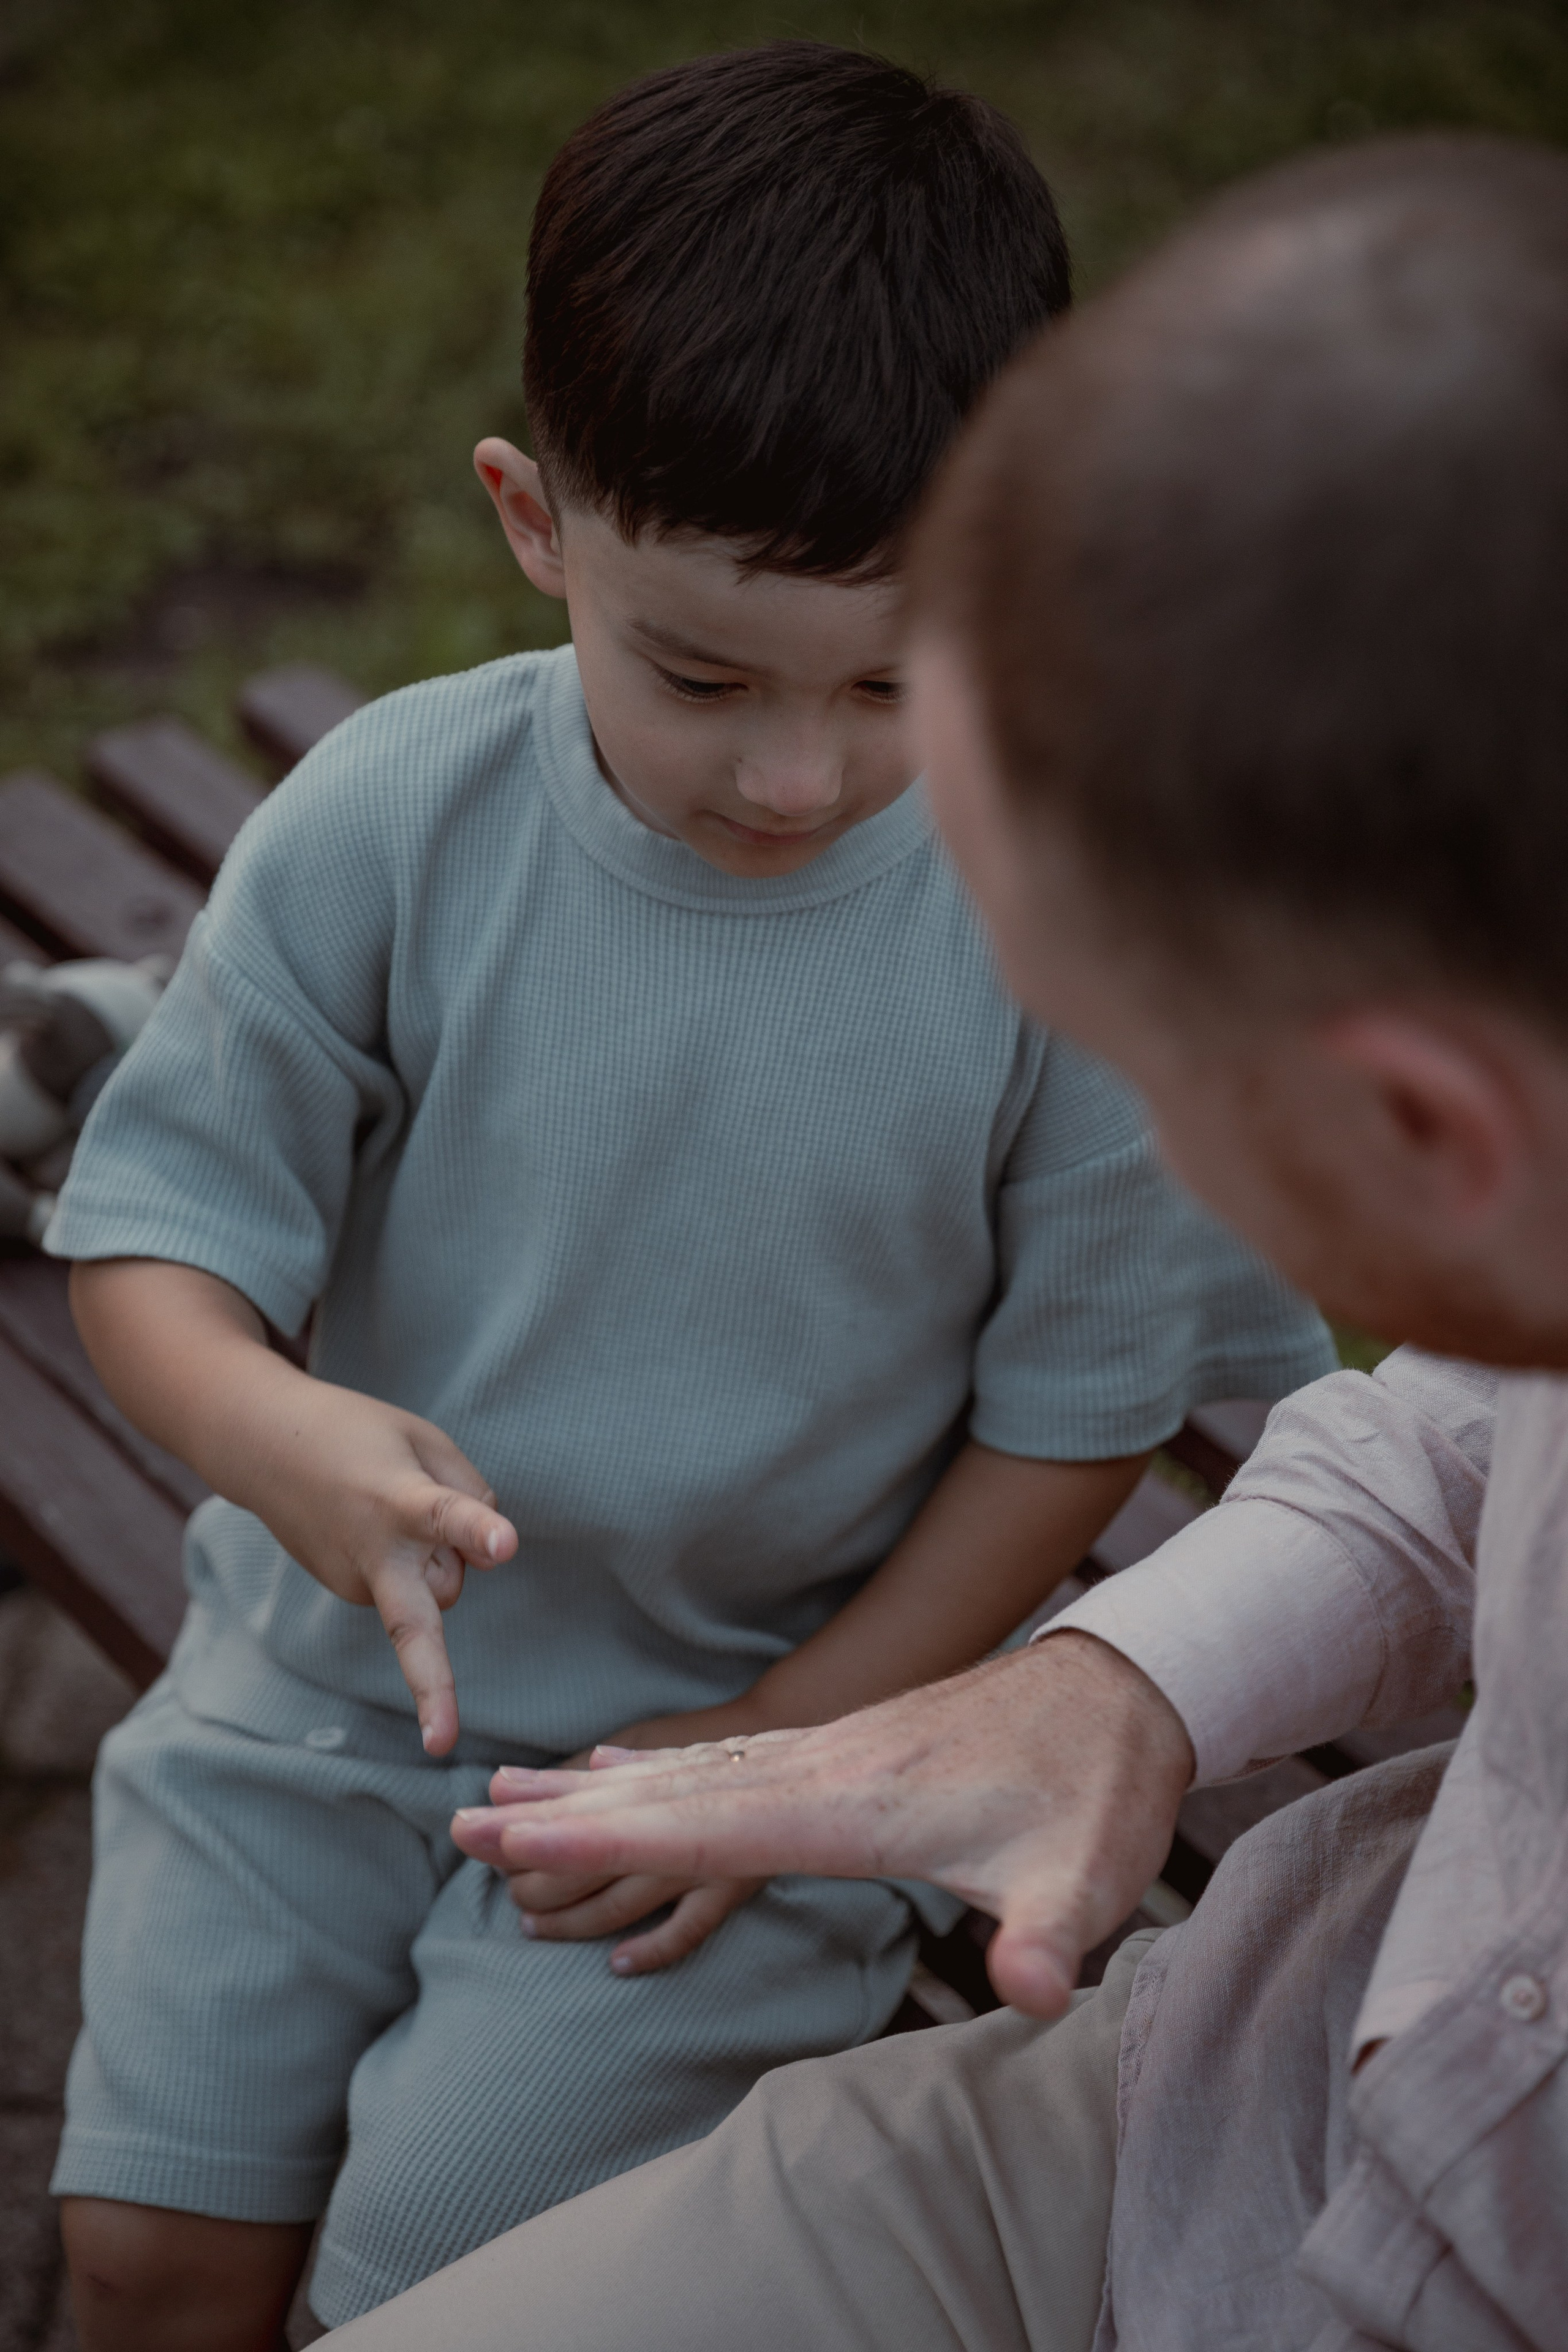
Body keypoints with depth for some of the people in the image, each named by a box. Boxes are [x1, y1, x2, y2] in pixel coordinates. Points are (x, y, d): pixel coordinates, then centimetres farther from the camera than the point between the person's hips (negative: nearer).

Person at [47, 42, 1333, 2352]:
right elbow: (154, 1218, -10)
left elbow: (1073, 1410, -8)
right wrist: (265, 1425, -33)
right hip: (336, 1673, 3)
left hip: (760, 1723, -2)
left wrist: (786, 1747, -11)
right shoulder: (389, 824, -15)